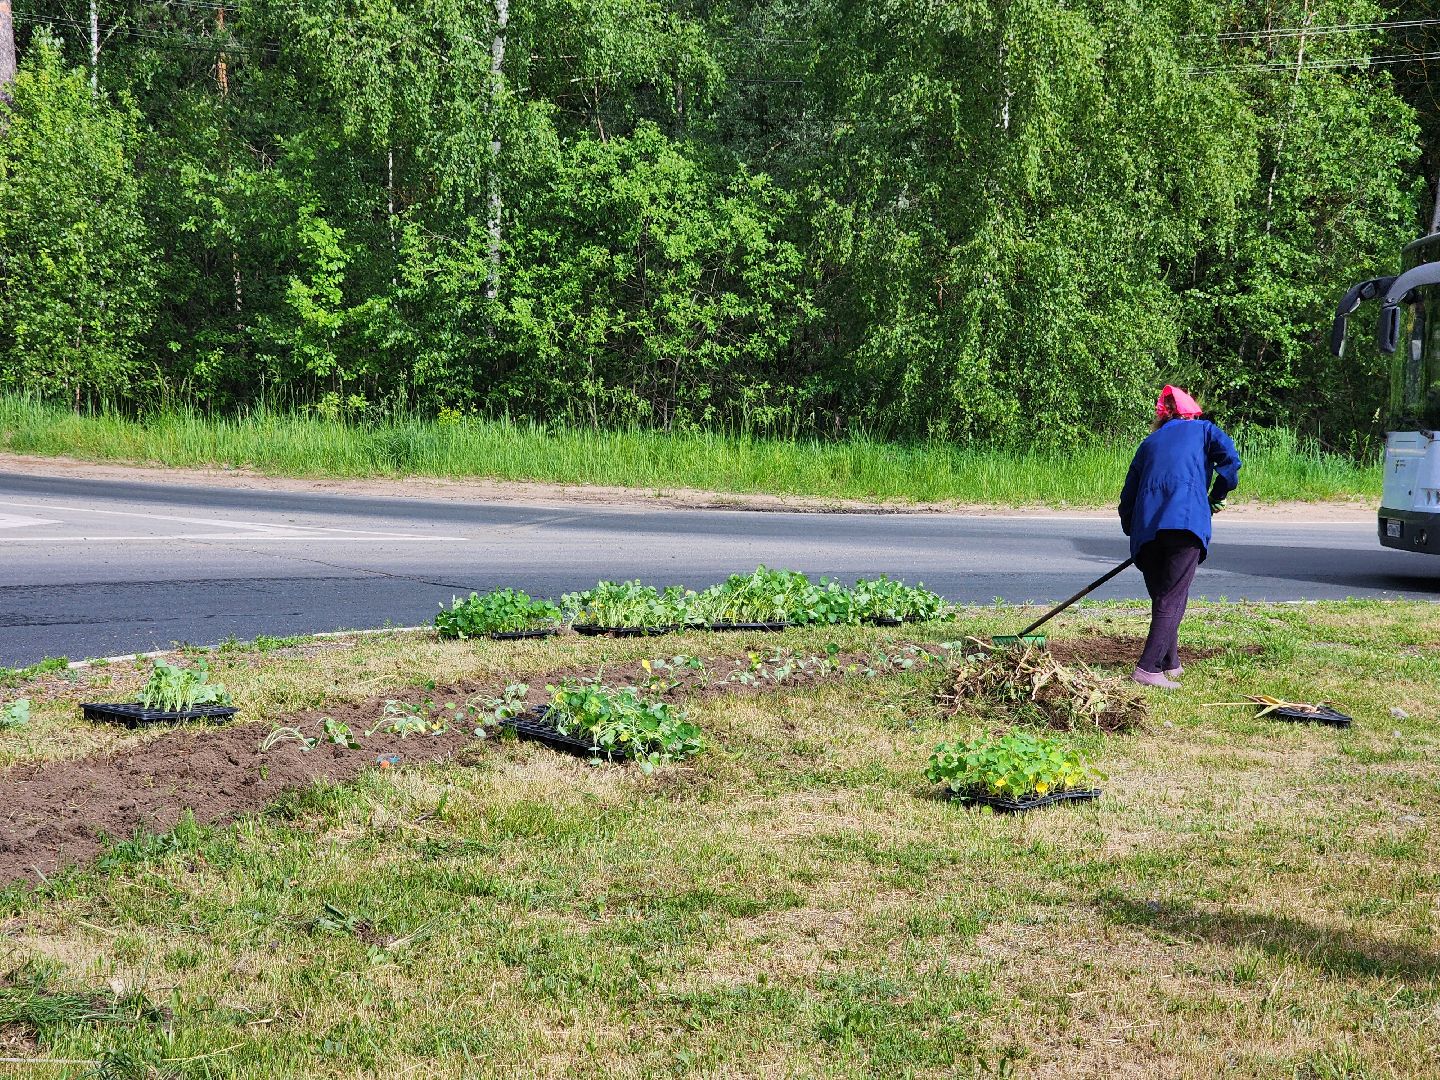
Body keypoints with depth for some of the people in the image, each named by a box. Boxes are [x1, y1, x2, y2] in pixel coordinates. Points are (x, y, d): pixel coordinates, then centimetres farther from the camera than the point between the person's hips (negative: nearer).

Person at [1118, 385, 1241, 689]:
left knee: (1161, 598, 17)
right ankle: (1148, 668, -15)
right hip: (1186, 522, -4)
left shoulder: (1149, 443, 28)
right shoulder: (1203, 430, 19)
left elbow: (1128, 495, 24)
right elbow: (1230, 458, 1)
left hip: (1146, 529, 4)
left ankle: (1170, 664, 24)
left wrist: (1133, 530, 33)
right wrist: (1215, 499, 13)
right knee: (1173, 599, -5)